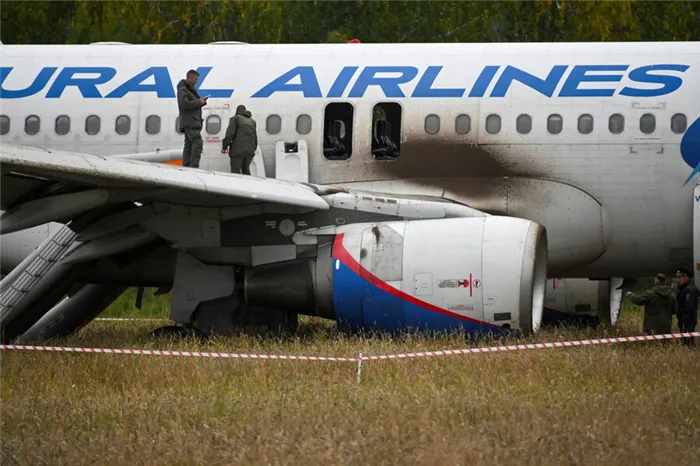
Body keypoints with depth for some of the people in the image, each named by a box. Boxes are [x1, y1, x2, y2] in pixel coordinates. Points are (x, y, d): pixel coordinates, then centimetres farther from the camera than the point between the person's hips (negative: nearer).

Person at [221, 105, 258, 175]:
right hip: (249, 150, 6)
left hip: (238, 150, -6)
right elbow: (255, 138, 18)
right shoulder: (252, 121, 20)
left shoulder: (235, 118, 1)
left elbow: (229, 134, -9)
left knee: (235, 171, -6)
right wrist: (253, 150, 23)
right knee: (246, 170, 16)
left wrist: (224, 146, -6)